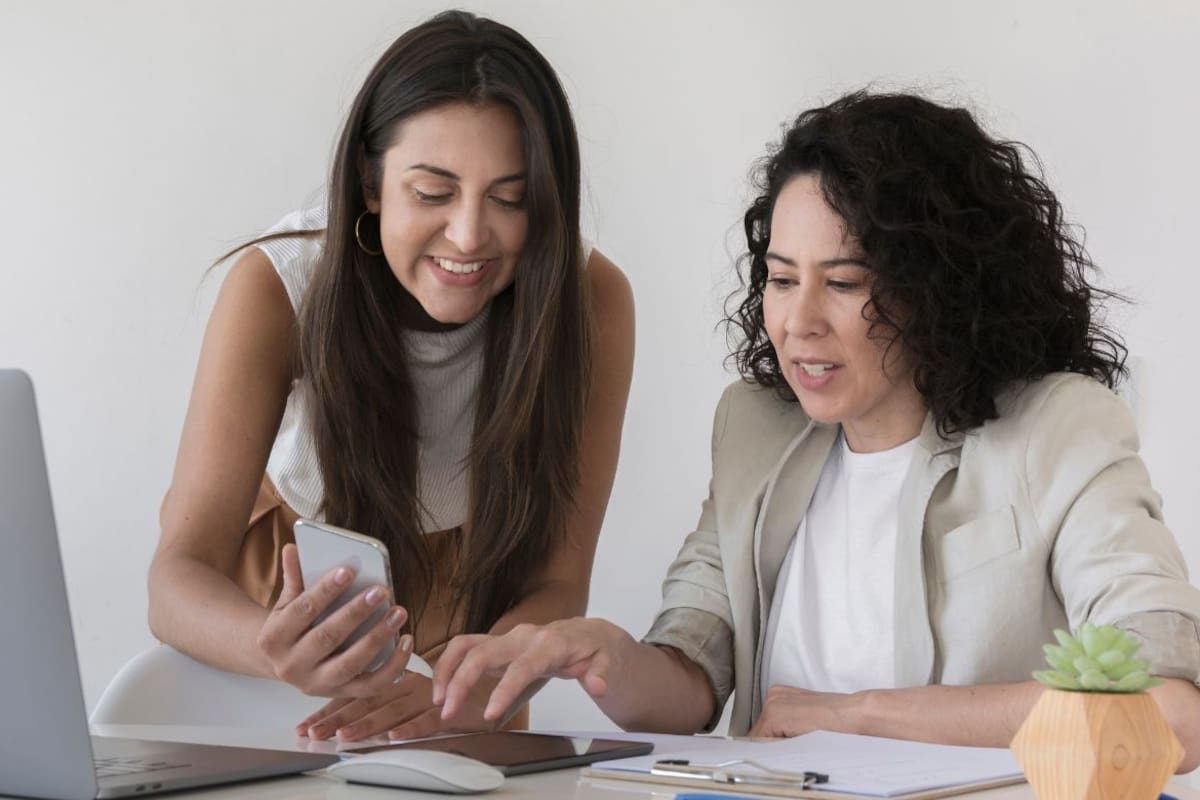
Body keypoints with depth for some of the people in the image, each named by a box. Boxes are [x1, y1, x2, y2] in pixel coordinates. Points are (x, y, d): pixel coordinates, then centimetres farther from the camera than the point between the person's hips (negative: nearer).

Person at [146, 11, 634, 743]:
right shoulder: (278, 286, -25)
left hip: (473, 609, 2)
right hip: (293, 593, -2)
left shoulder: (591, 299, -23)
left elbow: (556, 585, -22)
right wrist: (274, 649, -53)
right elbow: (181, 573, -30)